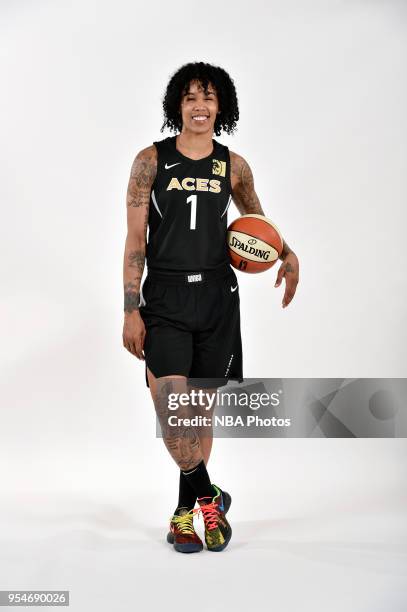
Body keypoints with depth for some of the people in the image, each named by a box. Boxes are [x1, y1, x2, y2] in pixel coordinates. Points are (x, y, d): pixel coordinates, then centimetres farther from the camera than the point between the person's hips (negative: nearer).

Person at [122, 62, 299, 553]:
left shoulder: (233, 166, 6)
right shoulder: (151, 160, 0)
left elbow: (257, 221, 22)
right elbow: (135, 240, -2)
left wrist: (286, 253, 0)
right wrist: (131, 311, -8)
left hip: (217, 297, 2)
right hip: (164, 298, -2)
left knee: (201, 408, 8)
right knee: (170, 407, -15)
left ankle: (186, 509, 23)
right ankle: (208, 497, 5)